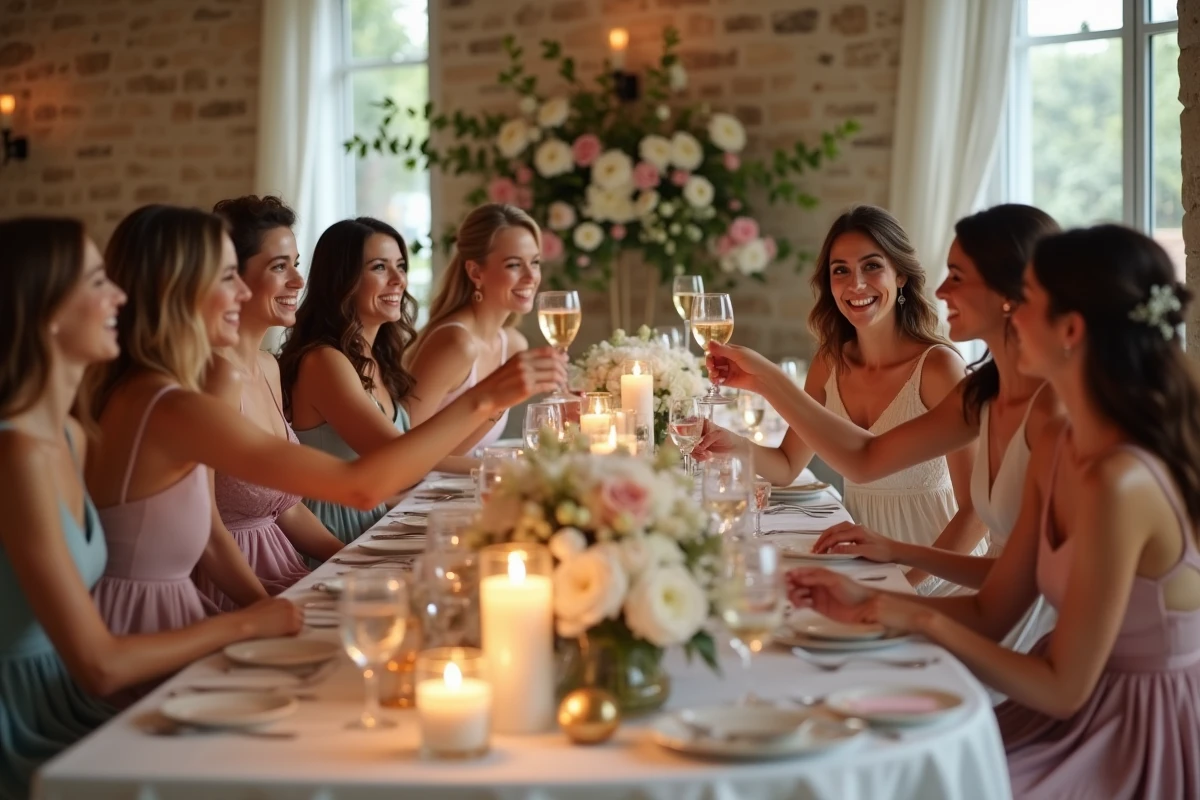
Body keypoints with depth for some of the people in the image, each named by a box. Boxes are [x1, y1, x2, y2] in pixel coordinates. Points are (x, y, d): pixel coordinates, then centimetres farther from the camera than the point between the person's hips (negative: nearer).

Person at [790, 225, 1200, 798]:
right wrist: (866, 604, 0)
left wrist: (927, 621, -13)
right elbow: (991, 612, 9)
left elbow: (1062, 688, -20)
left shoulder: (1121, 481, -26)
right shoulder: (1056, 449, 2)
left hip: (1143, 744, -7)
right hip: (1092, 714, 7)